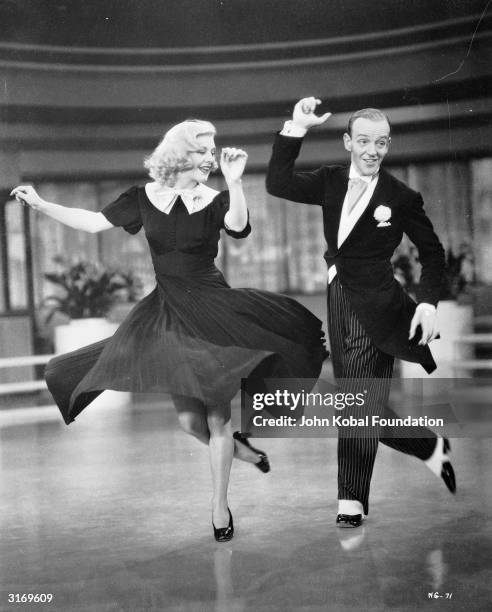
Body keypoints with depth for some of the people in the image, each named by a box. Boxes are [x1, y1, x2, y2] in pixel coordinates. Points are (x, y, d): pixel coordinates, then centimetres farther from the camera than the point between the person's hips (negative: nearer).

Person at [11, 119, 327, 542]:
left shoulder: (215, 200, -5)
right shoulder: (146, 197, 2)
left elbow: (239, 228, -25)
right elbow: (95, 222, 5)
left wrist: (234, 183, -38)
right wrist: (40, 204, 1)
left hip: (214, 311, -2)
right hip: (168, 315, 2)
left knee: (217, 414, 1)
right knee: (188, 418, 3)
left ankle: (220, 504, 17)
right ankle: (238, 447, 33)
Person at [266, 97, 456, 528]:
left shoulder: (401, 197, -7)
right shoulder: (331, 181, 3)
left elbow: (432, 252, 2)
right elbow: (278, 184, -10)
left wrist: (428, 302, -11)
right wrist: (297, 129, -18)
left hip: (375, 305, -5)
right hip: (337, 300, 5)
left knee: (358, 403, -3)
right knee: (361, 407, 11)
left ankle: (351, 501, 14)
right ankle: (431, 447, 28)